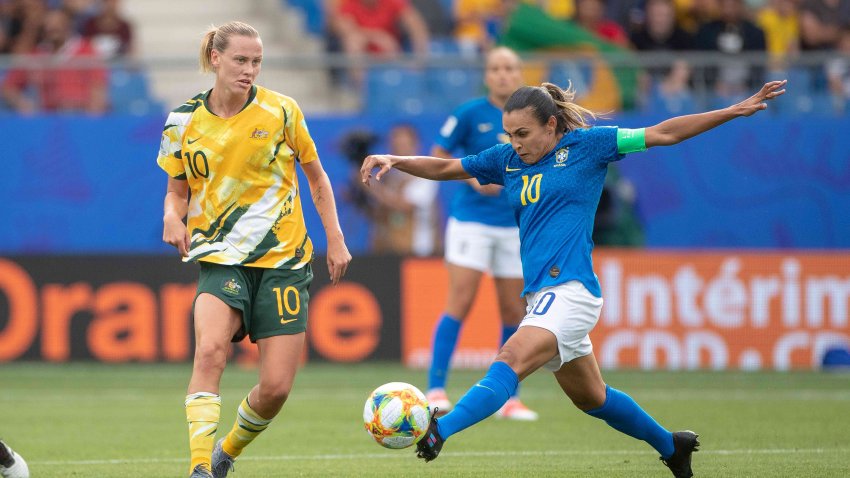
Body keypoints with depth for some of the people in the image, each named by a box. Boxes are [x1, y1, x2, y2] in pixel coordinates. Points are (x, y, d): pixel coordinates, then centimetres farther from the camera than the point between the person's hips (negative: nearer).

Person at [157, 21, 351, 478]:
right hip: (220, 257, 0)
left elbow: (316, 176, 10)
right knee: (209, 350, -29)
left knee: (276, 387, -4)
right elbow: (177, 190, 12)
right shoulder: (183, 121, 1)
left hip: (283, 258, 0)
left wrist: (335, 239, 6)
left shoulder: (280, 111, -3)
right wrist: (172, 217, -11)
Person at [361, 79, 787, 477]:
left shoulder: (585, 145, -2)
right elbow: (444, 168, 20)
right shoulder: (508, 160, 13)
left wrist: (737, 110, -3)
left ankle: (440, 430, -46)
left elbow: (664, 134, 0)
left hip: (572, 291, -8)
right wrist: (394, 161, 2)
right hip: (543, 295, 8)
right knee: (590, 397, 20)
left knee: (510, 361, -28)